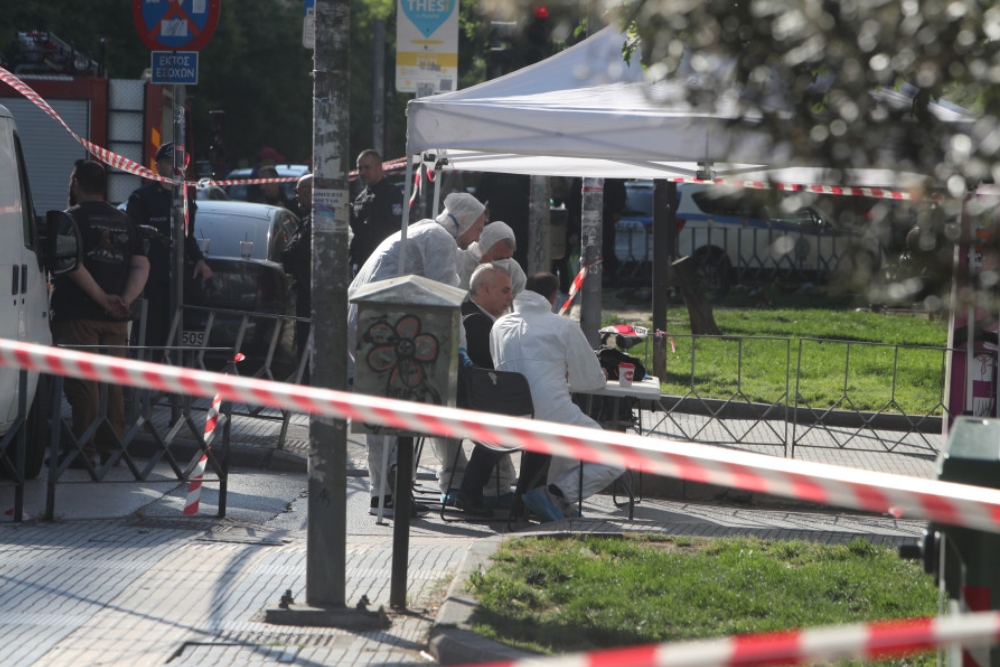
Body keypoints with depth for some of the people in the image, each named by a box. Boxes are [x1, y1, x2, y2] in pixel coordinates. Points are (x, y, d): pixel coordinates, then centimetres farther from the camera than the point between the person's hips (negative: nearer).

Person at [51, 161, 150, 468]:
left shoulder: (72, 217, -4)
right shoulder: (123, 221, 15)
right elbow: (141, 266, 6)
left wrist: (102, 297, -17)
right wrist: (124, 300, -5)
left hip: (78, 314, -6)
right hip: (115, 317, 6)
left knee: (82, 382, -6)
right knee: (112, 382, 12)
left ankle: (85, 451, -9)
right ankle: (111, 447, 14)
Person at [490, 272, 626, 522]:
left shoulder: (500, 326, 13)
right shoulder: (564, 327, -1)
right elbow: (590, 380, 6)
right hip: (552, 415, -7)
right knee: (613, 463, 7)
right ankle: (558, 492, -14)